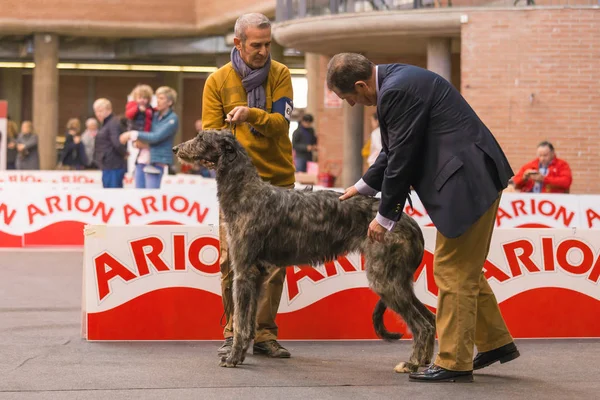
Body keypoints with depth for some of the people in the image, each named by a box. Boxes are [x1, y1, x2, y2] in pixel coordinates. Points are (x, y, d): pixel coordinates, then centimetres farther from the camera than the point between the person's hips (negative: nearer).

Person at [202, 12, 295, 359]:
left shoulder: (280, 75, 2)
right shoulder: (218, 81, 1)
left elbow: (281, 123, -9)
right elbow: (211, 134, 0)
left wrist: (250, 114, -27)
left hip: (277, 181, 1)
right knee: (232, 261, -4)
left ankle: (264, 333, 9)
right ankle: (234, 333, 7)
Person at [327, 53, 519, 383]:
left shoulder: (397, 91, -19)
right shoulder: (397, 80, 13)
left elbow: (402, 157, -16)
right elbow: (395, 150, 22)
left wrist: (385, 217, -7)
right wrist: (364, 186, 25)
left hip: (468, 182, -10)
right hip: (475, 178, 10)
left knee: (453, 272, -4)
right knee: (465, 270, 19)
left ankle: (453, 363, 2)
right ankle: (495, 342, 28)